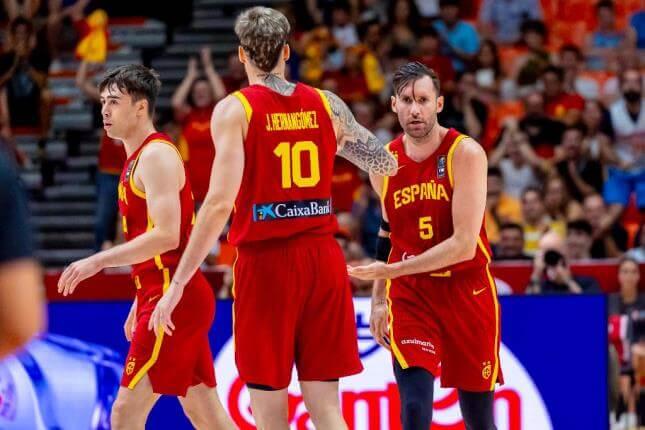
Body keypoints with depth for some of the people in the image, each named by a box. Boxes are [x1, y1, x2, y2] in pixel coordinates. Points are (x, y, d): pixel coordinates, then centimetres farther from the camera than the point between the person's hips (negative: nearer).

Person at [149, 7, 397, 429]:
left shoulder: (234, 110, -6)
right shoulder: (326, 104, 6)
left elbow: (220, 203, -14)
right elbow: (388, 164, 17)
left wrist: (178, 284, -13)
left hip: (266, 262, -3)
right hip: (323, 259, 4)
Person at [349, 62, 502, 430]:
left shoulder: (465, 153, -13)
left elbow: (464, 244, -21)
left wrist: (392, 270, -22)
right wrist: (378, 299, 18)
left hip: (466, 291, -2)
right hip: (410, 296, 2)